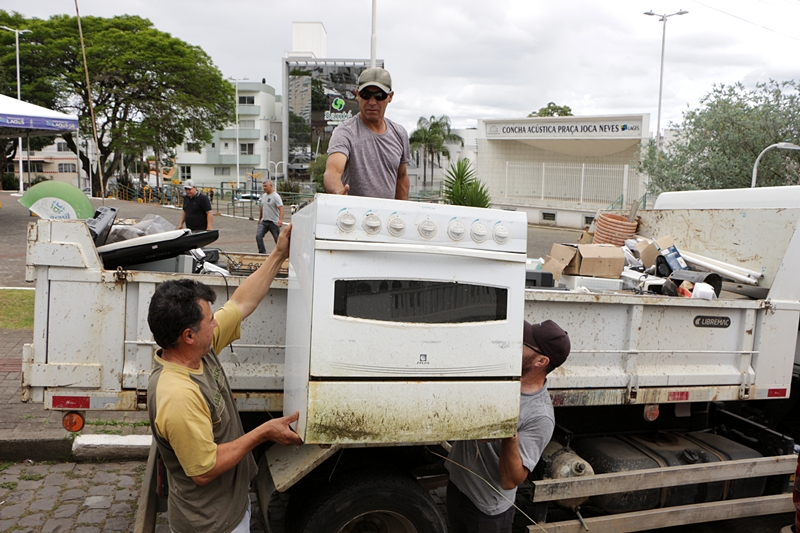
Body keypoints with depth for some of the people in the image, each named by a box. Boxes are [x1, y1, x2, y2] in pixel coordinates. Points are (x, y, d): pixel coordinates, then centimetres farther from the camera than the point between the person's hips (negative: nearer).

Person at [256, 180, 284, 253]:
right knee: (258, 236, -9)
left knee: (278, 239, 2)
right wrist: (259, 218, 28)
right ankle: (262, 252, -2)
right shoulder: (263, 196, 12)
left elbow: (281, 209, -23)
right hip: (264, 221, 6)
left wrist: (280, 220, -36)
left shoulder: (276, 196, -12)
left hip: (273, 222, -6)